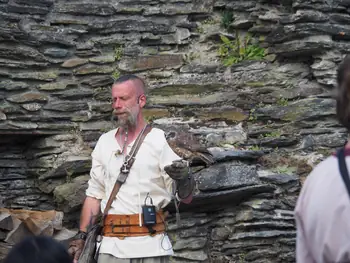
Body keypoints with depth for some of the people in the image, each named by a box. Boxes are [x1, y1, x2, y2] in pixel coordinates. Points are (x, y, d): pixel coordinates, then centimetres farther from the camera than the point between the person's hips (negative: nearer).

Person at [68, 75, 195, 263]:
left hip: (150, 247, -3)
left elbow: (185, 198, -5)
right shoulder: (104, 142, 10)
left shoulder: (161, 140, -3)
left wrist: (184, 179, -26)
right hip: (110, 247, 3)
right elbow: (95, 194, 15)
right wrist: (81, 236, 7)